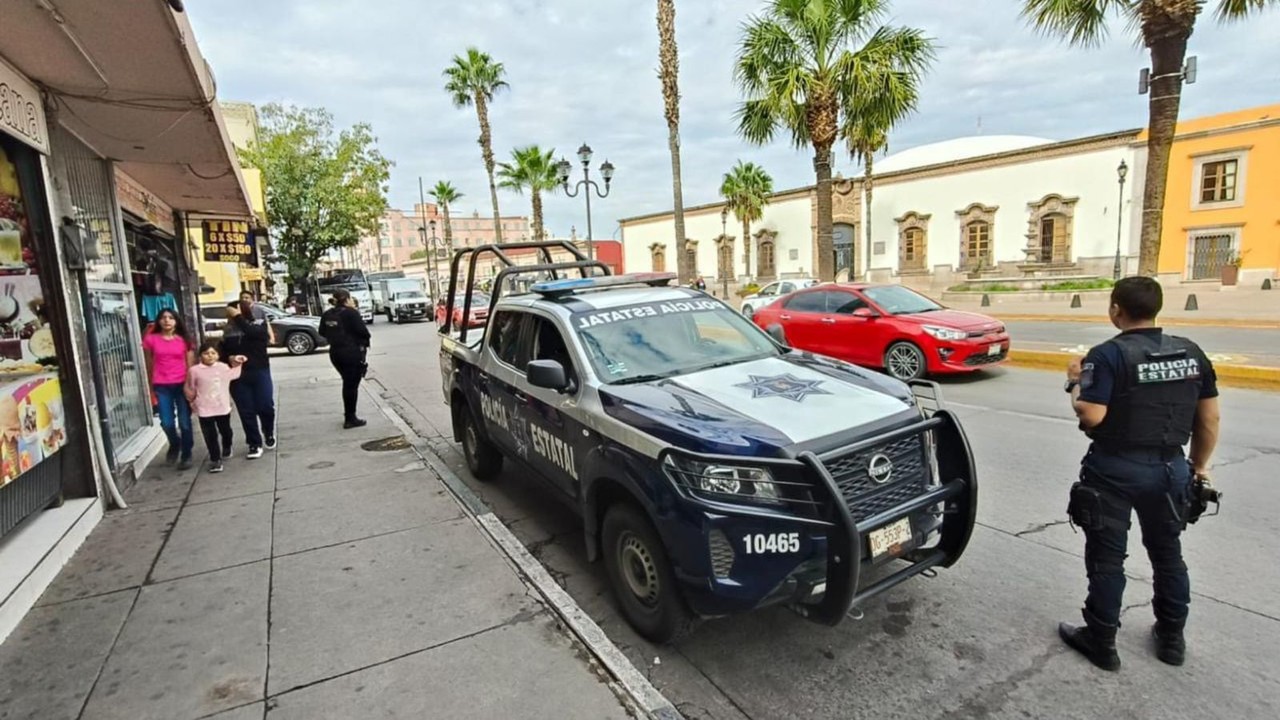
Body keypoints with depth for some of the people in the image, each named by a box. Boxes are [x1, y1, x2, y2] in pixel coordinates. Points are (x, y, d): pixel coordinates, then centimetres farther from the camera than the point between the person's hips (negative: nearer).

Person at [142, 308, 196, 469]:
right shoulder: (151, 339, 3)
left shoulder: (184, 340, 4)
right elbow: (149, 365, 9)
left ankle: (186, 455, 19)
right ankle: (174, 445, 30)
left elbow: (191, 365, 5)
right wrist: (151, 389, 9)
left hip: (182, 384, 0)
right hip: (161, 386, 0)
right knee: (167, 423, -3)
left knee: (185, 422, 3)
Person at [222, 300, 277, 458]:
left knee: (265, 407, -8)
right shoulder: (228, 334, 8)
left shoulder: (259, 328, 0)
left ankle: (269, 434, 21)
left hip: (260, 373, -3)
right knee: (246, 412, 3)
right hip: (238, 377, 3)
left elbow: (250, 332, -23)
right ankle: (254, 444, 12)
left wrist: (237, 317, -17)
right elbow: (223, 356, 11)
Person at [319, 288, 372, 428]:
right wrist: (365, 343, 1)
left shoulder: (327, 314, 6)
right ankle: (350, 419, 6)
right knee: (352, 385, 1)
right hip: (352, 353, -7)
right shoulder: (351, 313, -16)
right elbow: (363, 331, -18)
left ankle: (348, 414, 29)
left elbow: (322, 332, 14)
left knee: (347, 383, 21)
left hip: (335, 352, 7)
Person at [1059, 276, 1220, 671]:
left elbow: (1091, 416, -23)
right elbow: (1209, 417, 8)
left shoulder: (1108, 355, -17)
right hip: (1170, 467, 6)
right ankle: (1172, 637, 35)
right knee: (1167, 552, 22)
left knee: (1106, 557, 6)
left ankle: (1101, 642, 16)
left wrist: (1075, 383, -5)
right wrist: (1199, 463, 19)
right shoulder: (1190, 352, 3)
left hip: (1115, 469, -6)